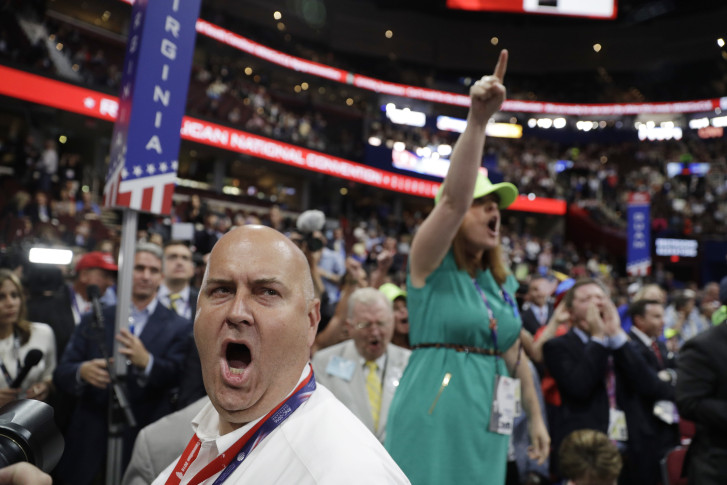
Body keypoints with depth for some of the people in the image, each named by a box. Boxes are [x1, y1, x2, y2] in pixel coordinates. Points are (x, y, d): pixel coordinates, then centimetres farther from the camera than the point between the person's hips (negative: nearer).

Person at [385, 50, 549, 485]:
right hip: (433, 419, -6)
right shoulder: (431, 265, -8)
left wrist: (536, 417, 22)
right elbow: (453, 198, -26)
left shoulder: (502, 282, 10)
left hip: (486, 429, 6)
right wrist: (478, 119, -35)